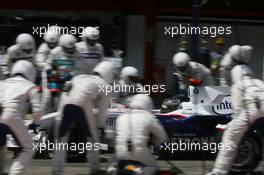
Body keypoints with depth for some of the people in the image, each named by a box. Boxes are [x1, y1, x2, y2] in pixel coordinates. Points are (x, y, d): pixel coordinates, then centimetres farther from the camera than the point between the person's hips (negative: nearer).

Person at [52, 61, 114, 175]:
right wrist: (101, 126, 29)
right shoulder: (104, 85, 20)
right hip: (82, 105, -3)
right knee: (93, 138, 17)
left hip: (65, 102, 3)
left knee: (61, 139, 12)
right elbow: (102, 110, 18)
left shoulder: (79, 77, 33)